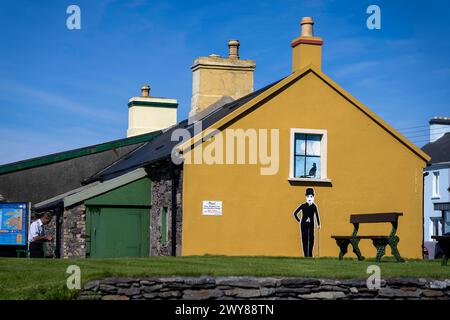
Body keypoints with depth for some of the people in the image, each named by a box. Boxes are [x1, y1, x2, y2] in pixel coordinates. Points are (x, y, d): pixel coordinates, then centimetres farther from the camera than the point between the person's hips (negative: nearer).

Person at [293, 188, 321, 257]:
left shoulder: (314, 206, 2)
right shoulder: (303, 206, 1)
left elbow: (317, 215, 5)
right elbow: (295, 213, 7)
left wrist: (318, 224, 1)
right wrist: (299, 220, 4)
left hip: (311, 225, 1)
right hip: (304, 224, -1)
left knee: (311, 239, -1)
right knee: (305, 239, -1)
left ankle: (310, 254, 4)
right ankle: (306, 254, 2)